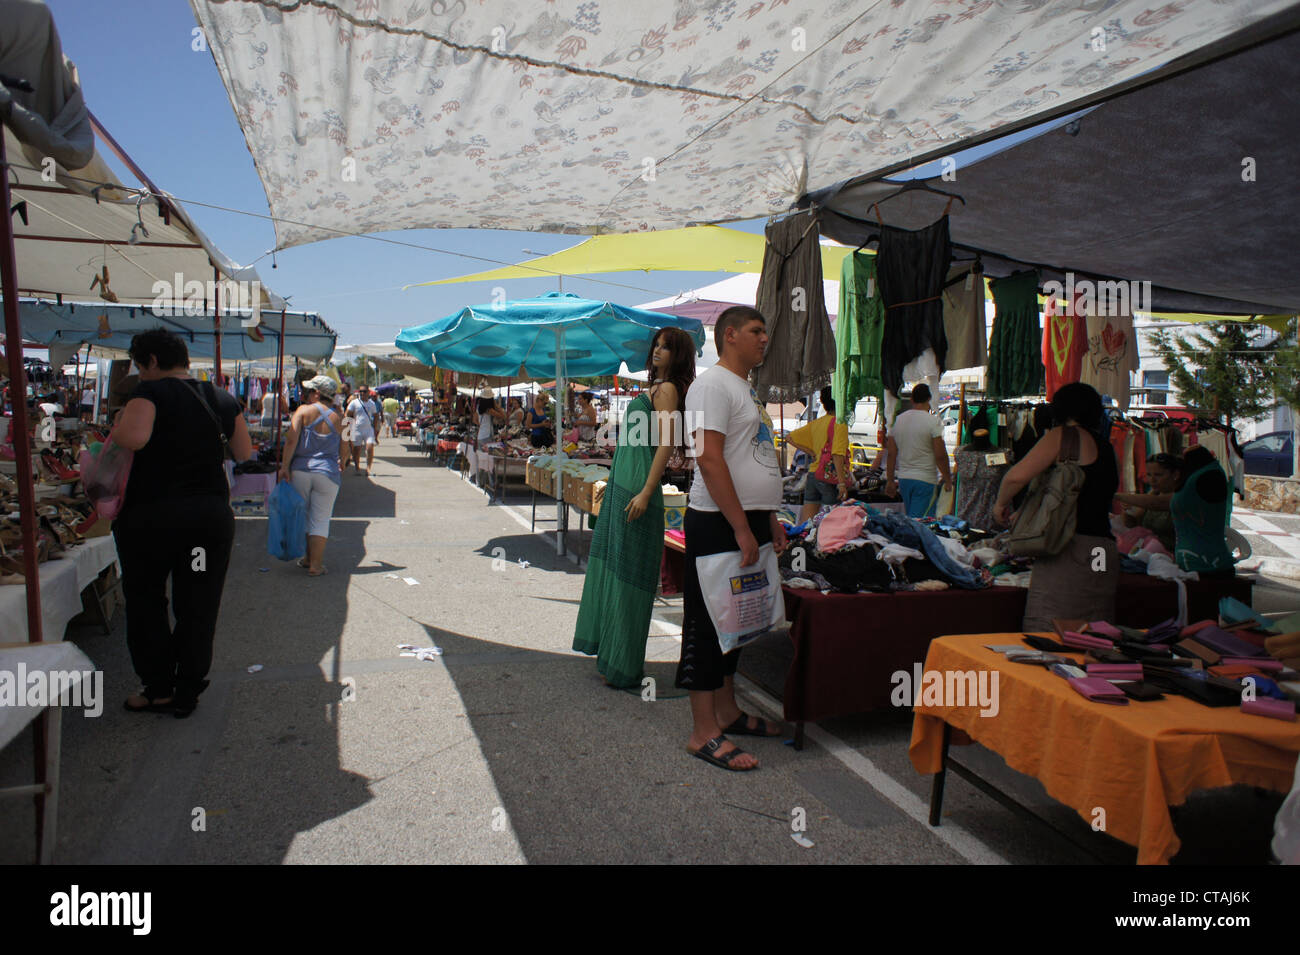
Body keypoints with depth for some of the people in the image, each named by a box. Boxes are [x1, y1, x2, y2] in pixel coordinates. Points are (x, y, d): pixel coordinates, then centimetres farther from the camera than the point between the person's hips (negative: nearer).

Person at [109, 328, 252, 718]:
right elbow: (245, 454, 12)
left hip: (151, 514, -4)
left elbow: (132, 438, -26)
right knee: (198, 606, 11)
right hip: (211, 513, 4)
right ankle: (187, 692, 19)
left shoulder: (150, 392, -8)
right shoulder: (222, 399, 8)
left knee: (146, 601, 15)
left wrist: (116, 428, -5)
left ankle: (158, 688, 21)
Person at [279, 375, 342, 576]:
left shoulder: (304, 410, -2)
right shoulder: (338, 416, 4)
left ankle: (308, 558, 25)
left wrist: (284, 466, -8)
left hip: (300, 470, 0)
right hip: (327, 473, 0)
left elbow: (291, 440, -12)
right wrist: (341, 464, 29)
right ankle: (315, 565, 1)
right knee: (320, 520, 4)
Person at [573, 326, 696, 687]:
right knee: (612, 561, 14)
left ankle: (624, 667, 5)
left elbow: (666, 444, -19)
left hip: (637, 486, -10)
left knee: (627, 571, -4)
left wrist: (646, 492, -25)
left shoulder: (667, 390, -9)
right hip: (621, 483, 10)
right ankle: (610, 650, 26)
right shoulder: (654, 389, 19)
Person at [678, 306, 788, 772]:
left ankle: (726, 711, 29)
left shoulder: (746, 387, 19)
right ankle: (704, 733, 4)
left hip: (748, 522, 10)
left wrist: (770, 518, 19)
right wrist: (741, 528, -22)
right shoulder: (712, 384, -12)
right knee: (708, 624, -3)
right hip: (718, 524, -10)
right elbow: (709, 458, -21)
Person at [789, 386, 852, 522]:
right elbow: (837, 455, -17)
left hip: (812, 474, 7)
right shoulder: (839, 424, -8)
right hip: (830, 477, -7)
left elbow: (791, 437, 19)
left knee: (805, 522, 6)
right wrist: (842, 482, -19)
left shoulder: (815, 423, 12)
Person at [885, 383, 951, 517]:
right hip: (925, 481, -6)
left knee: (910, 518, 17)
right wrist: (948, 480, -1)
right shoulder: (934, 422, -11)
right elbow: (940, 456, -13)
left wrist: (890, 481, 14)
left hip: (903, 479, 6)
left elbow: (891, 455, 8)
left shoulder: (897, 420, 6)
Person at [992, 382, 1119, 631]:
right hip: (1106, 553, 8)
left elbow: (1017, 476, -14)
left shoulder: (1064, 434, -2)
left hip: (1069, 551, -8)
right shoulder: (1107, 448, 20)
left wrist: (1000, 504, 6)